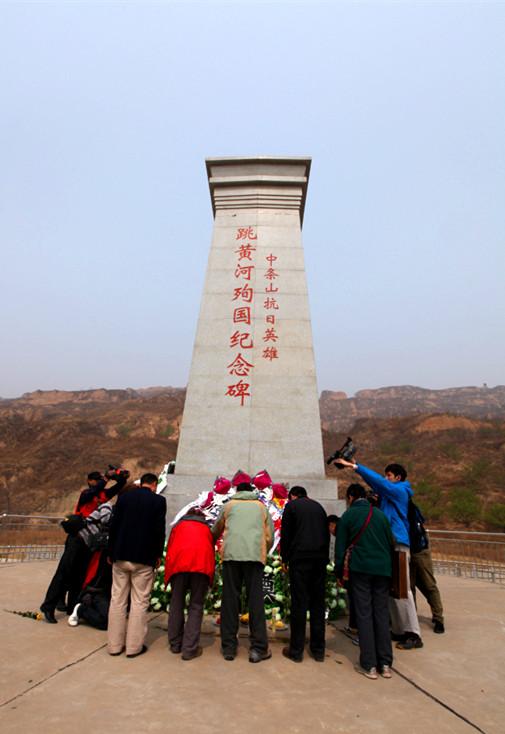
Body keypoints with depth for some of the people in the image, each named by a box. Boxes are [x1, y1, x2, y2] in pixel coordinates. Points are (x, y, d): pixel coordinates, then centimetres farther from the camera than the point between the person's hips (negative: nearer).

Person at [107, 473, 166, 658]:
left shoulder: (124, 497, 4)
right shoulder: (158, 500, -5)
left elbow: (113, 525, 3)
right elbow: (159, 530, -7)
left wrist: (111, 552, 12)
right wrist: (158, 555, 4)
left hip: (121, 555, 4)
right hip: (144, 558, -3)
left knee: (117, 599, 12)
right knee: (139, 602, 6)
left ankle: (114, 644, 20)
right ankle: (134, 646, 12)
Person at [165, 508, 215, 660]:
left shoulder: (179, 525, 31)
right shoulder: (207, 528, 31)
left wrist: (168, 575, 34)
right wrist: (211, 580, 34)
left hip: (179, 561, 0)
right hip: (202, 562, 0)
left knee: (177, 602, 17)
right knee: (196, 605, 10)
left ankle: (175, 644, 26)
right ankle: (190, 648, 6)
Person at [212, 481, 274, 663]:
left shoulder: (228, 505, 21)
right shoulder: (261, 507, 21)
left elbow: (216, 532, 31)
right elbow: (269, 537, 16)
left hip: (231, 554, 0)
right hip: (255, 555, 0)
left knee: (230, 599, 7)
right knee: (255, 600, 5)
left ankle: (229, 647, 10)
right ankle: (258, 648, 4)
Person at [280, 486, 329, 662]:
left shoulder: (291, 506, 4)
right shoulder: (318, 506, 18)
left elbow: (285, 535, 0)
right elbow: (326, 534, 16)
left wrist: (285, 559, 9)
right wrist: (324, 558, 17)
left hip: (300, 558, -4)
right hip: (320, 559, 4)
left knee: (299, 603, 1)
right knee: (318, 603, 10)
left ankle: (296, 650, 6)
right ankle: (318, 650, 15)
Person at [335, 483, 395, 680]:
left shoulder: (348, 515, -1)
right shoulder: (380, 514, 8)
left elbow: (340, 546, -1)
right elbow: (391, 542, 10)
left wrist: (339, 572, 6)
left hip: (360, 569, -3)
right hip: (383, 569, 3)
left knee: (364, 614, 4)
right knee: (382, 614, 11)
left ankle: (369, 665, 5)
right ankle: (385, 664, 14)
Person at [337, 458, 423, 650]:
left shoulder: (399, 490, -7)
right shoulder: (390, 493, 17)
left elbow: (377, 479, -17)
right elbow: (375, 484, 13)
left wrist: (354, 466, -18)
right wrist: (356, 466, 3)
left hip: (398, 544, -9)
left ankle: (413, 635, -2)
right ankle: (399, 630, 18)